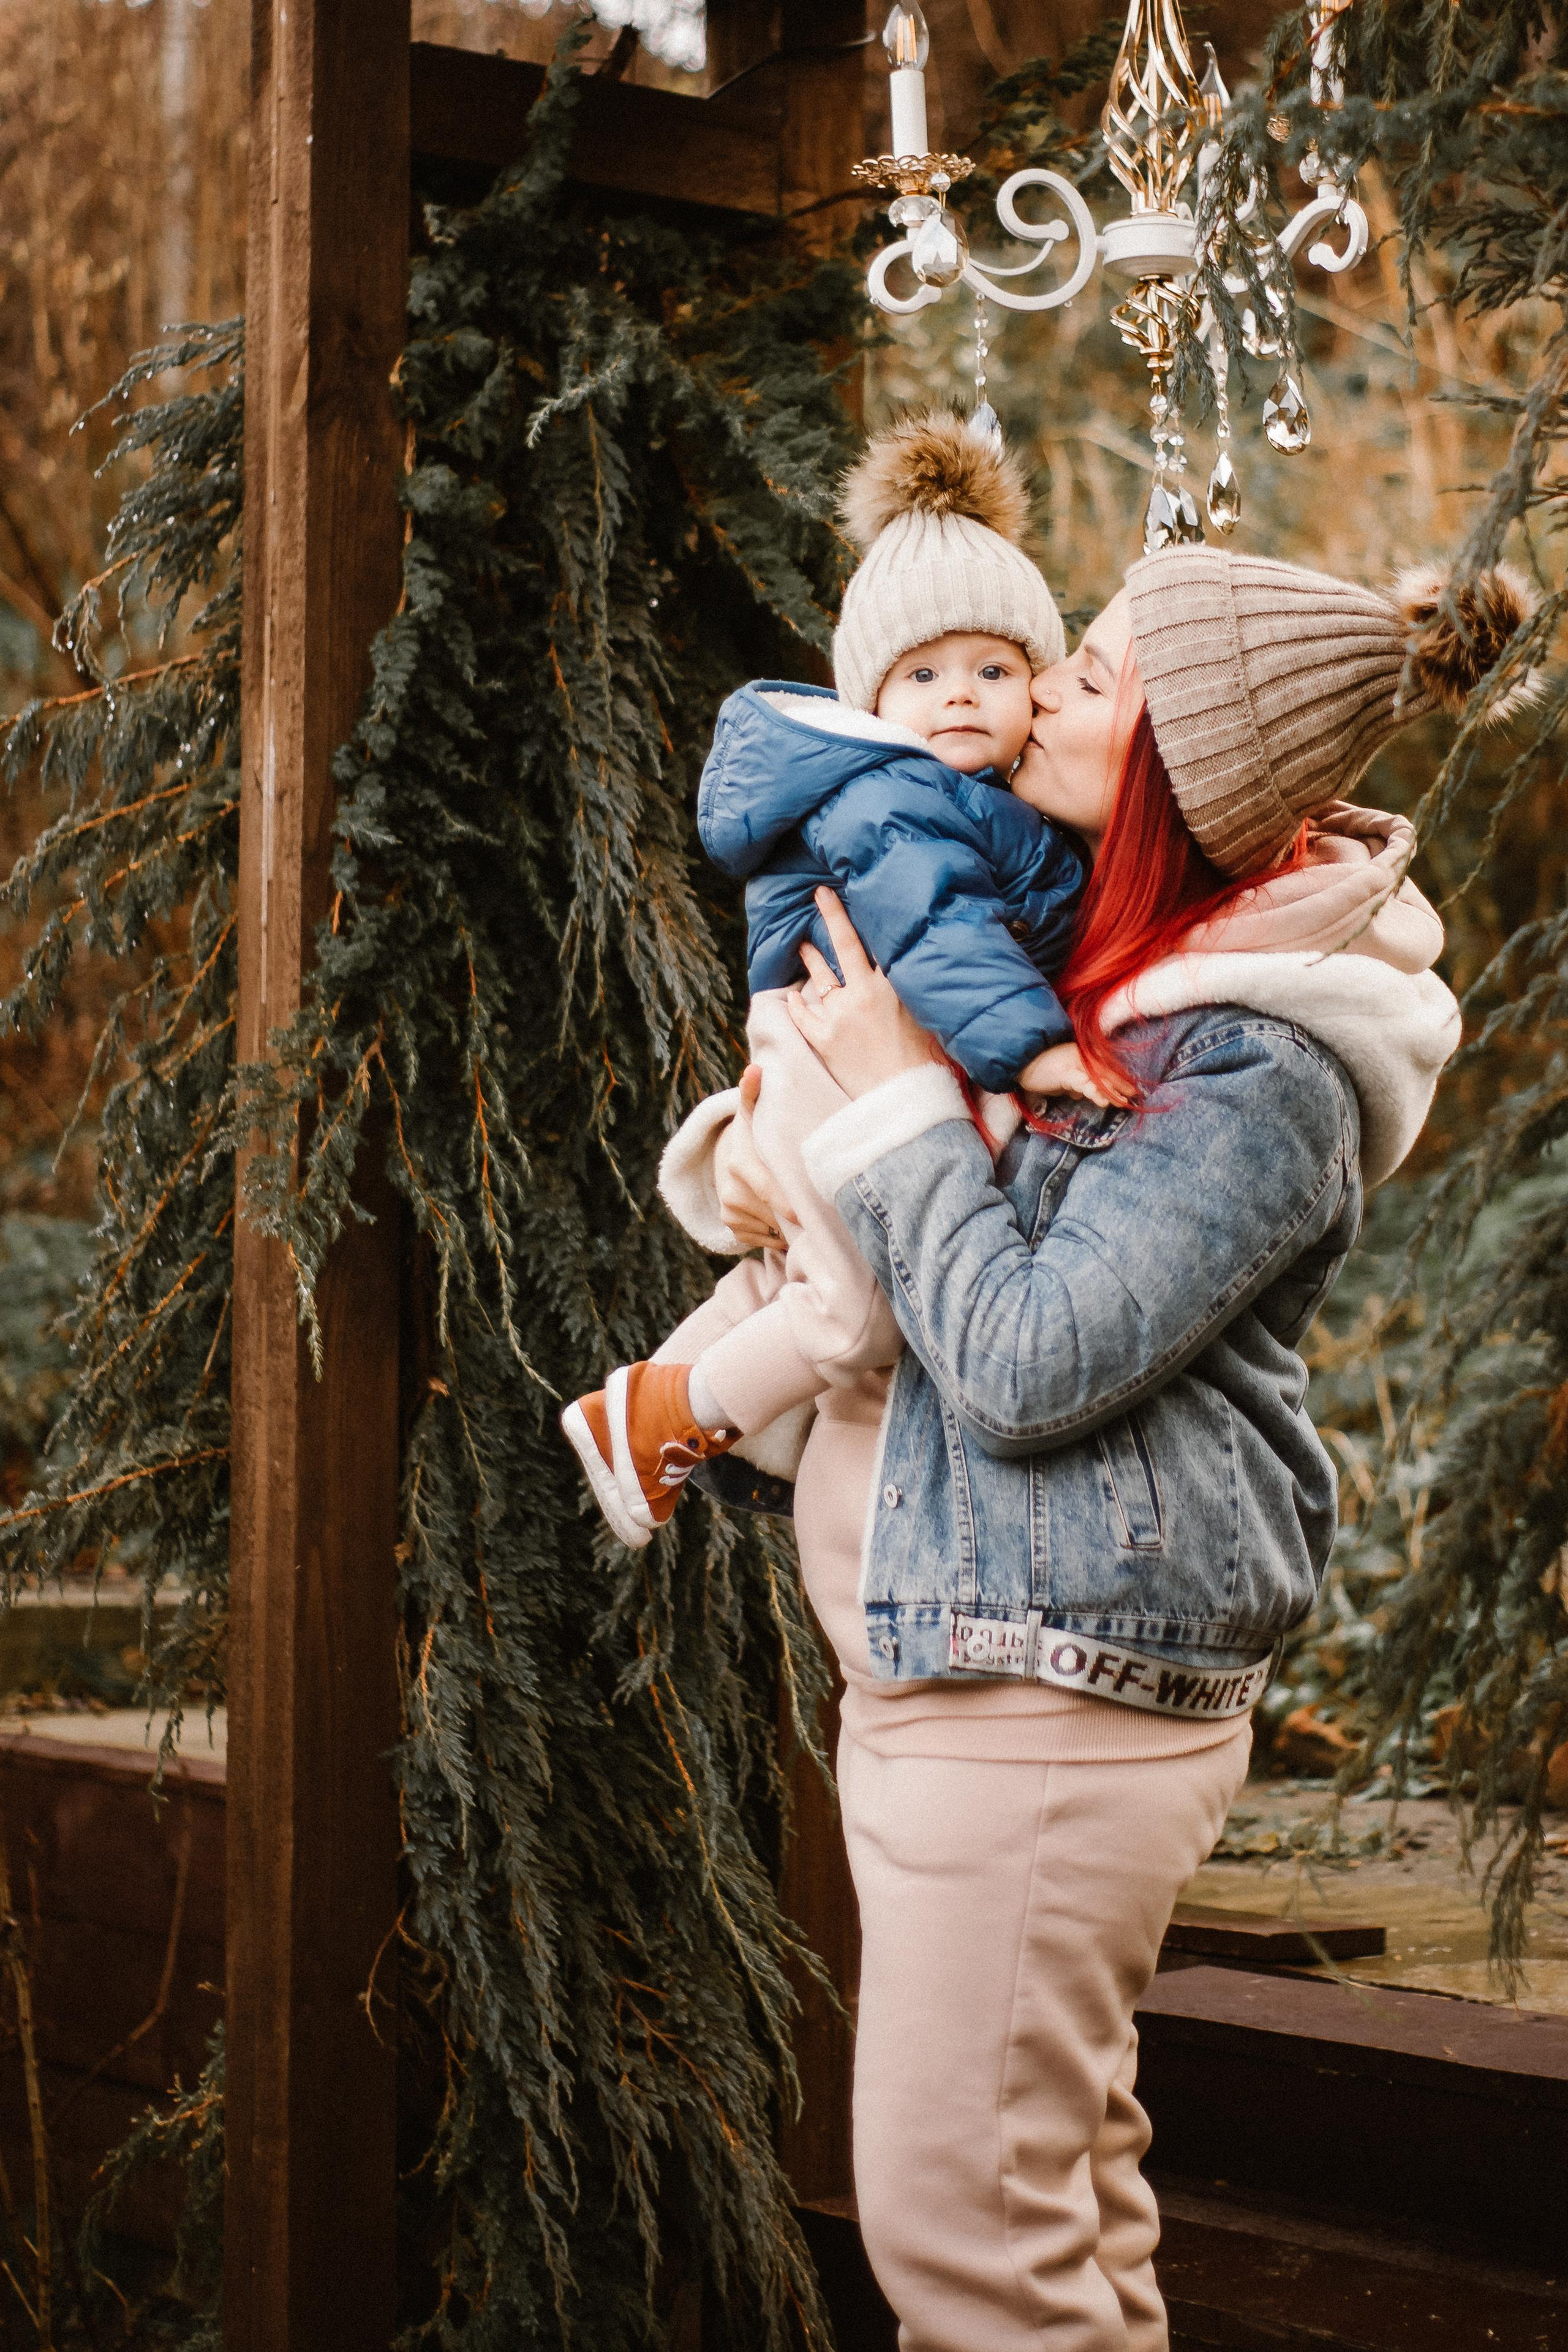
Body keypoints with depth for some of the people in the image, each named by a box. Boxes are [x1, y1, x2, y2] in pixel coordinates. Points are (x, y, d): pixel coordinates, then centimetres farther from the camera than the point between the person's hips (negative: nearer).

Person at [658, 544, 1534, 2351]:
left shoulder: (1259, 1074, -19)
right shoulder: (1078, 958, 9)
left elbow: (1026, 1363, -24)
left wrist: (892, 1096, -16)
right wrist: (739, 1149, 1)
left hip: (1054, 1690, -9)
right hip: (939, 1648, 9)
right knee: (1062, 2179, 19)